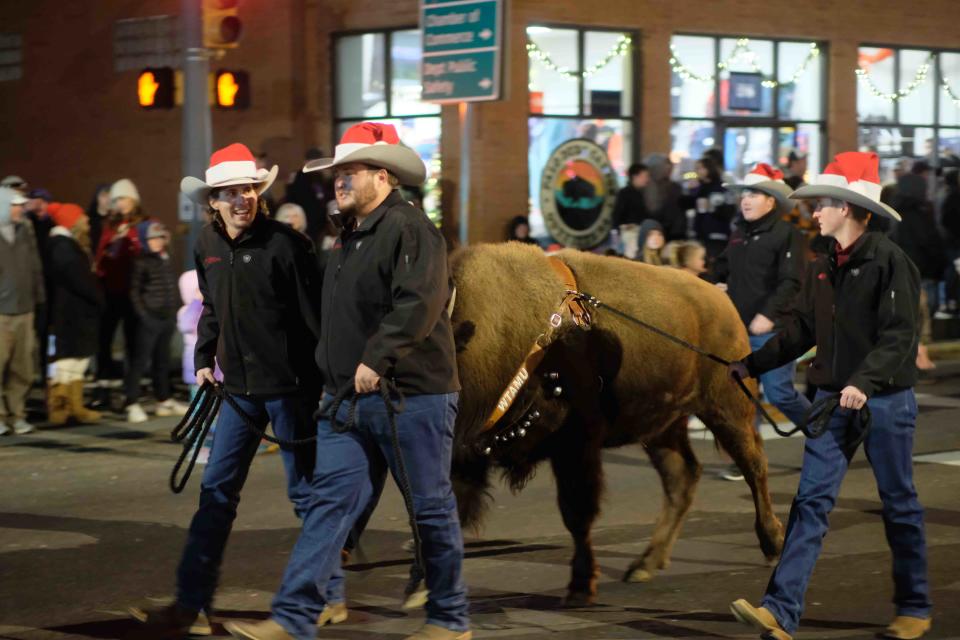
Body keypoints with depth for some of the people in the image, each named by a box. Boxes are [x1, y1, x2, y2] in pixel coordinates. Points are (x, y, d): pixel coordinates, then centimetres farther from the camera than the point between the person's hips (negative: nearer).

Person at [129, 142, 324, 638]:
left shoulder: (284, 243, -14)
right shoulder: (207, 244, 6)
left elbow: (314, 315, -13)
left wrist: (322, 382, -15)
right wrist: (204, 357, 11)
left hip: (289, 386, -6)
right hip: (239, 387, 6)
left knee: (305, 493, 4)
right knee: (216, 492, 3)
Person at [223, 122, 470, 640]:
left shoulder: (409, 229, -13)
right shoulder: (351, 236, 17)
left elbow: (418, 304, -26)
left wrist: (378, 359, -28)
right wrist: (333, 374, 21)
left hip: (412, 395, -8)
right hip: (348, 398, 8)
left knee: (431, 508, 4)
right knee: (330, 500, 0)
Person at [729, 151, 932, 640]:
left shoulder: (889, 260, -12)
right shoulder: (825, 268, 11)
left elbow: (899, 336, -19)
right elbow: (801, 329, 18)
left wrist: (864, 381, -30)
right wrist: (751, 365, 15)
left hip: (885, 400, -6)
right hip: (833, 399, 6)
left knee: (899, 505, 7)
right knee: (811, 500, -3)